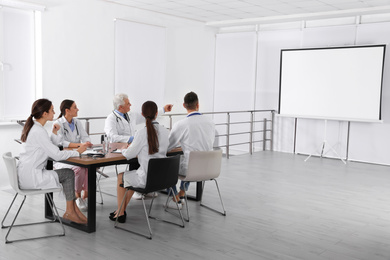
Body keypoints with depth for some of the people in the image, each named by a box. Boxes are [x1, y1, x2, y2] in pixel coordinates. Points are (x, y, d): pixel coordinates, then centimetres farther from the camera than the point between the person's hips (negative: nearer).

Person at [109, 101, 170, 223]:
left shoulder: (142, 133, -20)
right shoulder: (166, 131, -3)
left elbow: (129, 154, -11)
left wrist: (124, 149, 13)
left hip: (147, 179, -6)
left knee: (121, 177, 23)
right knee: (133, 176, 32)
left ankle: (120, 213, 32)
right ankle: (121, 210, 40)